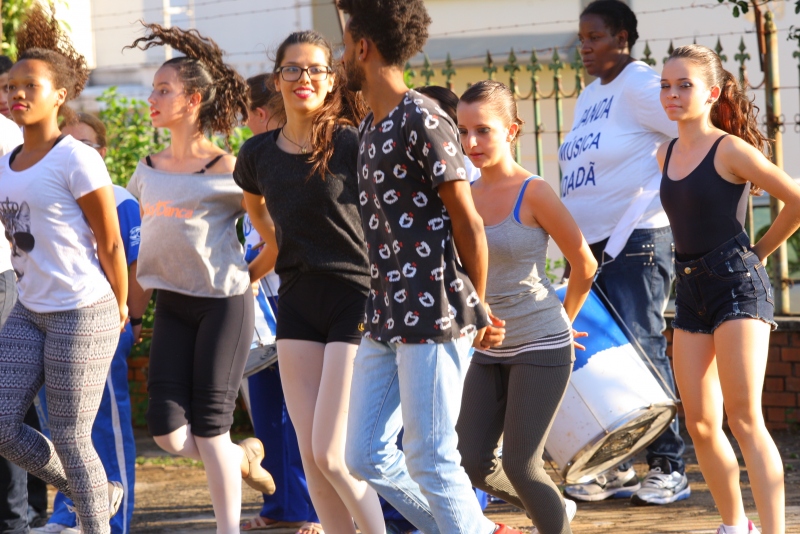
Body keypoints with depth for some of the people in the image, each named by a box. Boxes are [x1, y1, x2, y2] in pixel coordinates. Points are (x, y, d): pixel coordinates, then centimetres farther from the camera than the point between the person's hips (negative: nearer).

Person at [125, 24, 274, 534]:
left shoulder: (228, 169, -9)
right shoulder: (149, 169, 8)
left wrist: (253, 273, -4)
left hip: (223, 302, -6)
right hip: (171, 304, 6)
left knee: (210, 425, -6)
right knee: (168, 430, -2)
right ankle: (243, 456, 26)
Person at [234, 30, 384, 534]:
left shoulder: (352, 144, -11)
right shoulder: (259, 153, 5)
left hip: (356, 298, -6)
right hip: (297, 303, 6)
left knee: (332, 455, -11)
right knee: (310, 457, 3)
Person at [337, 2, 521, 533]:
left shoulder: (422, 121, -13)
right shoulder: (372, 126, 15)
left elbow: (468, 223, -12)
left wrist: (478, 309, -3)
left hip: (432, 318, -9)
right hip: (386, 319, 9)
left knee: (430, 459, -5)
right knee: (367, 456, 9)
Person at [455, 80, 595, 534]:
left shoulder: (534, 194, -12)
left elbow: (585, 266, -4)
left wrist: (563, 322, 8)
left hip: (541, 347, -6)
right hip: (489, 349, 6)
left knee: (520, 464, -9)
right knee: (474, 462, 4)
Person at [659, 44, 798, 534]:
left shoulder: (730, 150, -10)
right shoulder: (666, 156, 11)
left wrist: (761, 250, -1)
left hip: (738, 283, -7)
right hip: (691, 290, 7)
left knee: (744, 418, -15)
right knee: (701, 425, 5)